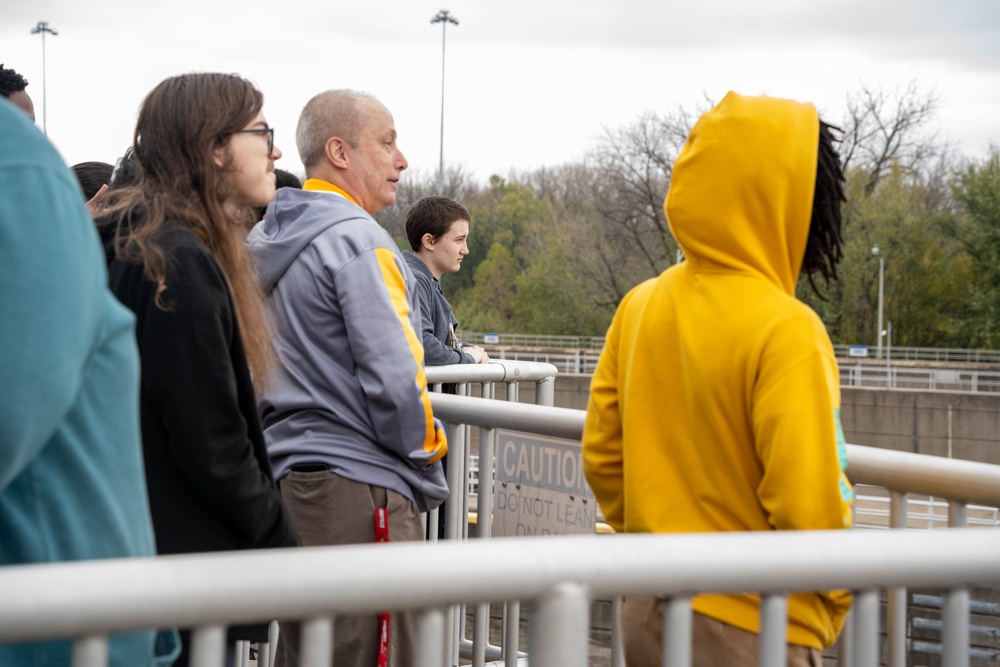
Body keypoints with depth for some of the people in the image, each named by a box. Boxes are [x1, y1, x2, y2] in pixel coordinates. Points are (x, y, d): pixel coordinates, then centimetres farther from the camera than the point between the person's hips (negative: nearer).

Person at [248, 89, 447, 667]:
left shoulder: (262, 242, 15)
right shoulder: (358, 240, -14)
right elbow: (394, 377, -20)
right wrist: (428, 444, -3)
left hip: (286, 471, 9)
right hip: (359, 486, -9)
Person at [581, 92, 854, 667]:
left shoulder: (640, 307, 2)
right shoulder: (786, 332, -18)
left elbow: (602, 458, 9)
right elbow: (811, 508, -20)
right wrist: (828, 613, -3)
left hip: (646, 616, 6)